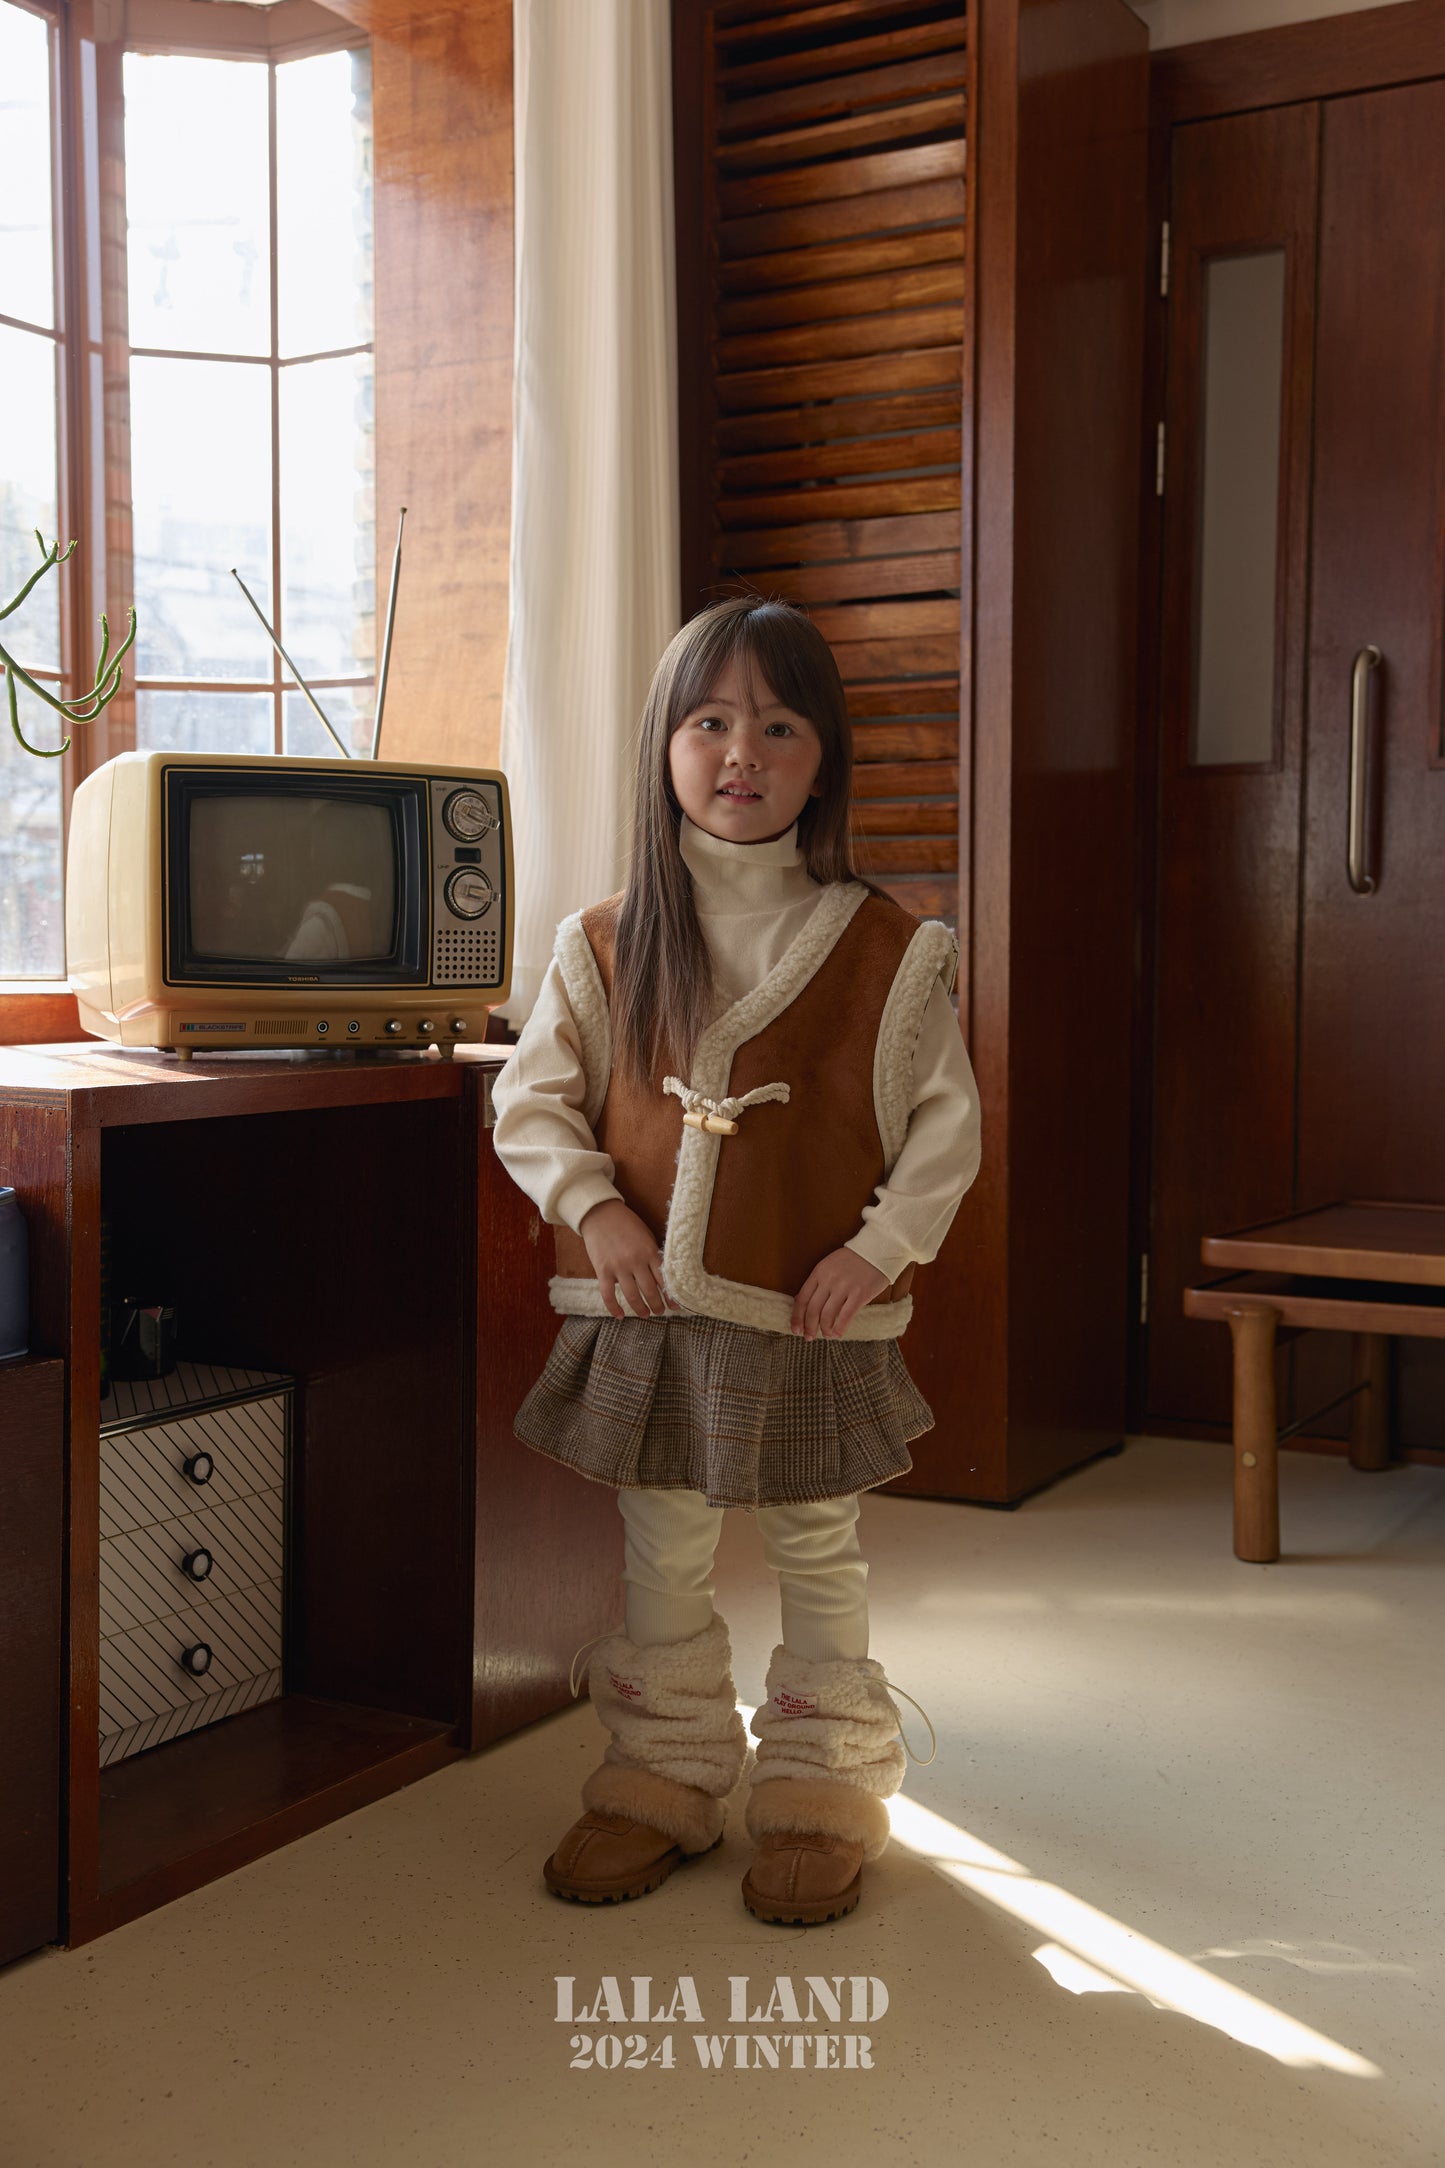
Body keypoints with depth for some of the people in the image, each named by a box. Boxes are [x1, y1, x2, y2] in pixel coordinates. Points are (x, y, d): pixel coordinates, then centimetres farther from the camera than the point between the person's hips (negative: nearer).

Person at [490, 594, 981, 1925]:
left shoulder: (885, 950, -4)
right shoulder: (607, 945, 2)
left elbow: (948, 1120, -1)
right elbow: (529, 1096, 4)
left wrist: (881, 1245, -11)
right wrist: (594, 1208, -10)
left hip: (814, 1316, -2)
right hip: (647, 1305, 2)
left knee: (818, 1557, 12)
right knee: (661, 1557, 13)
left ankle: (822, 1790, 28)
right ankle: (666, 1777, 30)